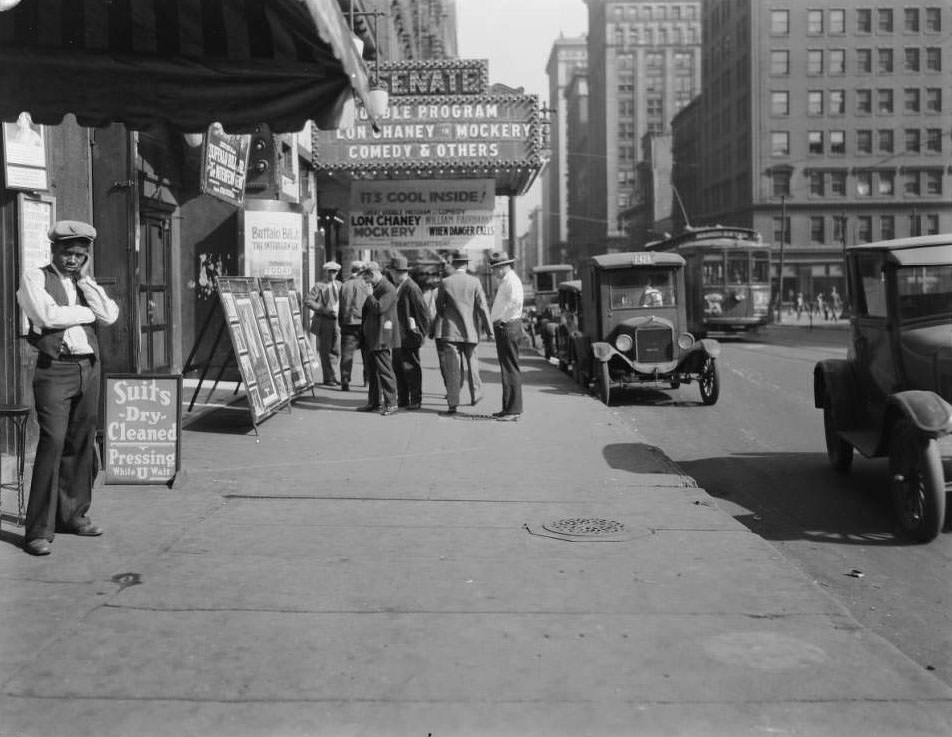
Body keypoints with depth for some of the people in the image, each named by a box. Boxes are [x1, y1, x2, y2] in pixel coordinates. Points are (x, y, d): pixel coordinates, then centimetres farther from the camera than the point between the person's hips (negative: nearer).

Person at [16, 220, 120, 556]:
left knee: (82, 443, 9)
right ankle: (39, 530, -8)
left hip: (89, 367, 6)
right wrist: (85, 313, -3)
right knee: (52, 442, -12)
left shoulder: (86, 283, 18)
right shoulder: (35, 278, 2)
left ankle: (73, 515, 22)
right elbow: (47, 315, -15)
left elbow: (110, 316, 3)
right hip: (54, 368, -6)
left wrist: (85, 280, -1)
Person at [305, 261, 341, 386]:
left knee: (336, 350, 9)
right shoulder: (319, 286, -3)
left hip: (336, 321, 6)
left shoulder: (339, 285, 14)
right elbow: (307, 300, -11)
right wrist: (322, 309, -18)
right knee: (326, 351, -1)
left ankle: (332, 376, 22)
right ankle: (329, 378, 4)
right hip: (323, 322, -6)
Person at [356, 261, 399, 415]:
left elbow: (379, 307, -26)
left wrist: (370, 295, -11)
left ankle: (391, 404, 1)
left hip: (381, 339, -10)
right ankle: (374, 402, 22)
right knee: (372, 372, 14)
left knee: (385, 371, -5)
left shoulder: (388, 289, -13)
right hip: (371, 338, 10)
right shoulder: (375, 288, 17)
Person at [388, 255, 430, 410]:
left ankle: (416, 400, 6)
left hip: (409, 337, -9)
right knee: (398, 368, 11)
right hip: (398, 337, 9)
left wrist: (420, 332, -10)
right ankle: (402, 400, 19)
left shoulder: (411, 288, -14)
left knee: (411, 369, -2)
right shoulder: (397, 287, 14)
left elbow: (423, 312, -14)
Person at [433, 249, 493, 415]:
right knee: (471, 361, 21)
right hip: (470, 330, 2)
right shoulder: (474, 282, -3)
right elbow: (483, 306, -4)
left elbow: (439, 307, 4)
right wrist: (489, 329, 0)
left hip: (450, 330, -1)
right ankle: (475, 394, 31)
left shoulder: (445, 283, -4)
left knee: (452, 367, -2)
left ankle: (453, 404, -5)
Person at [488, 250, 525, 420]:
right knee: (507, 369, 13)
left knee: (510, 369, -9)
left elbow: (515, 302, -26)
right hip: (503, 329, 11)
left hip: (508, 327, -11)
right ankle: (509, 407, 18)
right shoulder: (504, 281, 20)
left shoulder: (512, 280, -12)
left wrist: (501, 319, -19)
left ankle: (513, 409, -8)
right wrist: (498, 280, 17)